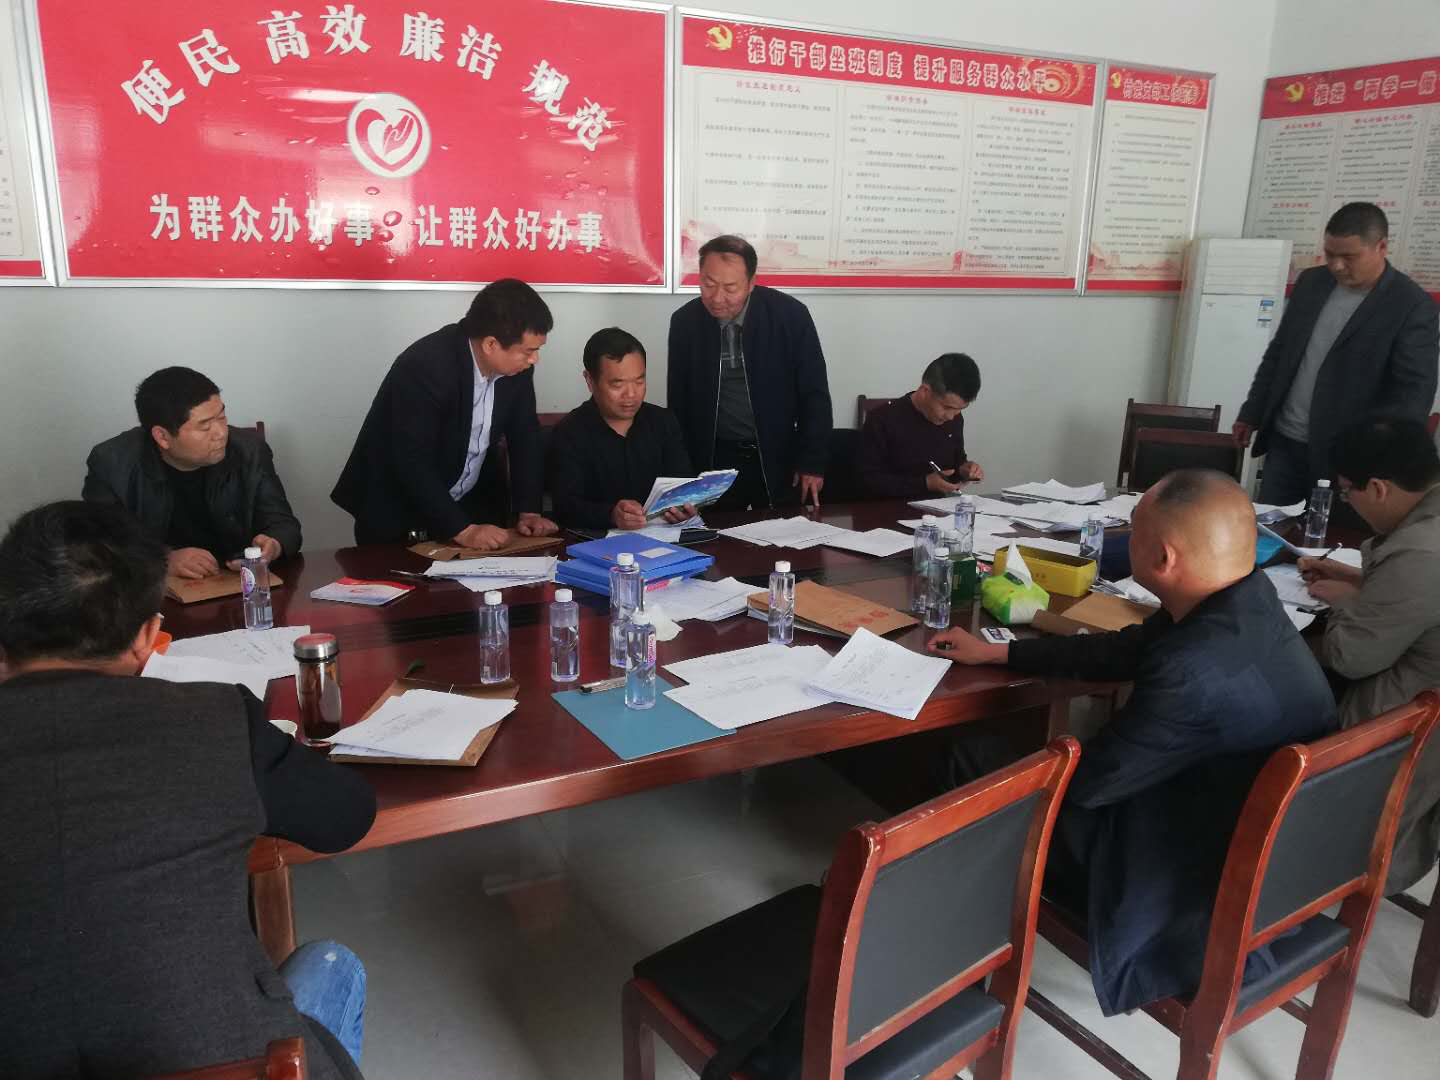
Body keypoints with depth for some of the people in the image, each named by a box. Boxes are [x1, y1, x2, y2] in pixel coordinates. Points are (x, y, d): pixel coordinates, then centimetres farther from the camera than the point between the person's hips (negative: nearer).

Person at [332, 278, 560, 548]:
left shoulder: (515, 363, -9)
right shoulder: (424, 367, -27)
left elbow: (525, 435, 1)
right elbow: (412, 464, -27)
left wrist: (529, 511, -7)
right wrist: (462, 530, -31)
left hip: (470, 506, 5)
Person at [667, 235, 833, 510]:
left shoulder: (790, 315, -12)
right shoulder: (685, 322, -5)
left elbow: (814, 395, -5)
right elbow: (678, 401, 4)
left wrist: (812, 463, -7)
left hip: (778, 457, -1)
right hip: (713, 459, 1)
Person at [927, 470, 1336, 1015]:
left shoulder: (1198, 673, -36)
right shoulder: (1246, 603, -8)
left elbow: (1085, 781, -22)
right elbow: (1120, 652, 7)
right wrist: (994, 652, 13)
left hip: (1210, 893, -8)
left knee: (974, 764, 2)